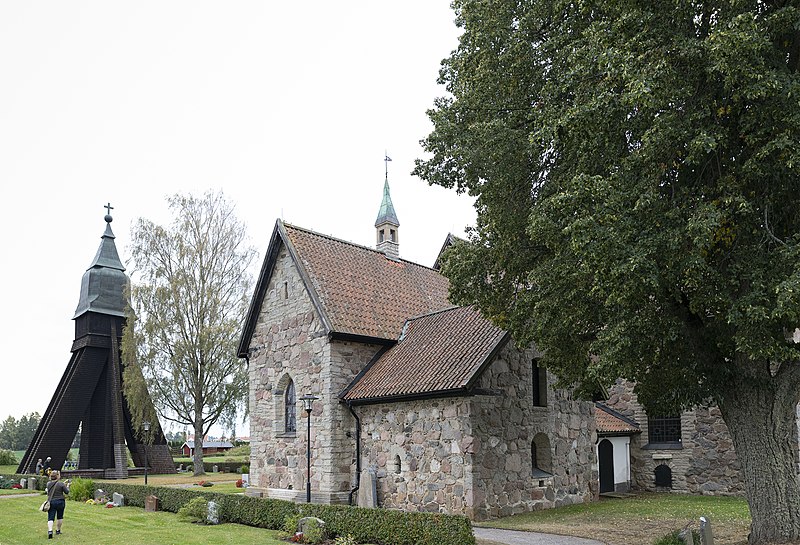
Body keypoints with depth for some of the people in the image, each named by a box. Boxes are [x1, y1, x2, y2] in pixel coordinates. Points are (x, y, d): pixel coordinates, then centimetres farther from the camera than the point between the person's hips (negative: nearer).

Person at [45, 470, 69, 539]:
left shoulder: (48, 484, 0)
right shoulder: (61, 484, -12)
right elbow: (67, 492, -3)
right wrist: (67, 486, 16)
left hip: (51, 502, 2)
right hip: (60, 502, -2)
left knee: (50, 518, 0)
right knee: (60, 517, 16)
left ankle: (50, 531, -20)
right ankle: (58, 530, 25)